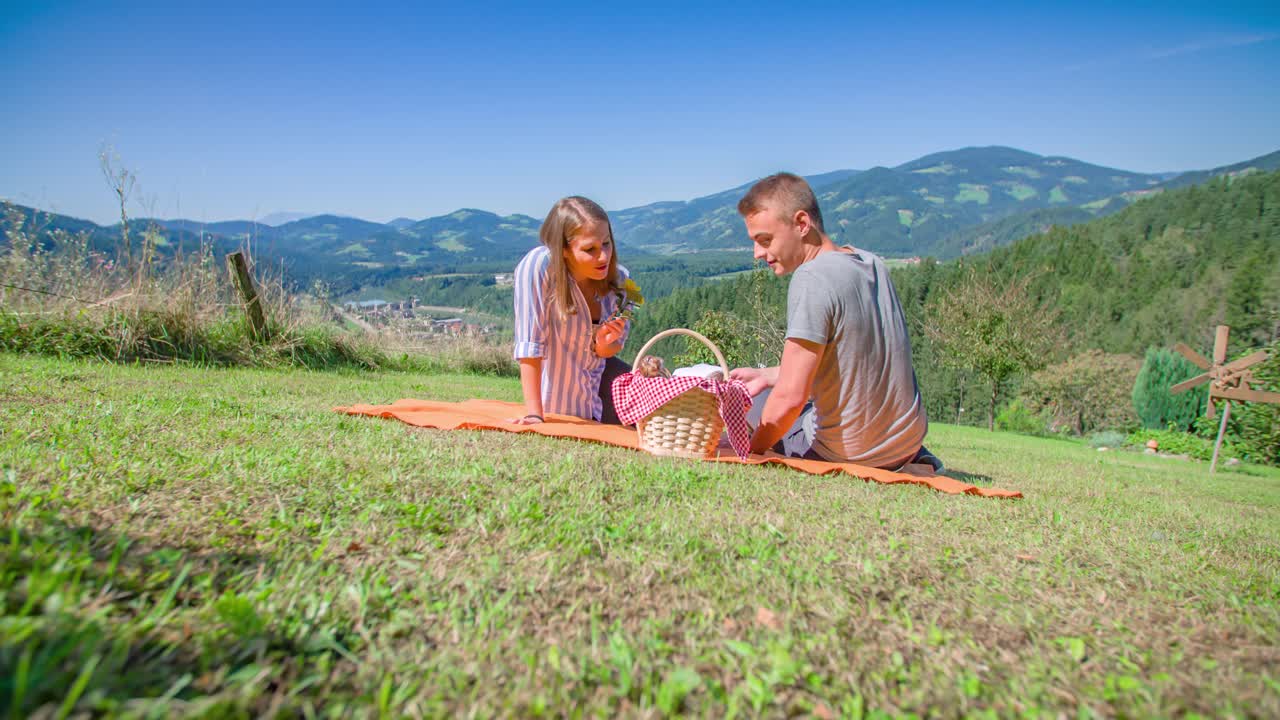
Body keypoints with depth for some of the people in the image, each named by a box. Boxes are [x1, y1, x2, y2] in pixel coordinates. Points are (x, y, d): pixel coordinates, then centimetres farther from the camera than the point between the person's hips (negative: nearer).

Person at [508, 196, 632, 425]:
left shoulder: (618, 278, -12)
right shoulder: (538, 266, -28)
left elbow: (613, 347, -1)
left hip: (600, 375, 5)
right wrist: (535, 414, -30)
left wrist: (604, 343, -25)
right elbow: (530, 342, -29)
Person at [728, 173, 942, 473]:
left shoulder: (812, 279, -24)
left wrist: (751, 450, -10)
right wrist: (767, 375, 11)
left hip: (849, 453, -7)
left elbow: (790, 396, -26)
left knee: (755, 401, 18)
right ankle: (916, 461, 16)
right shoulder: (872, 264, 1)